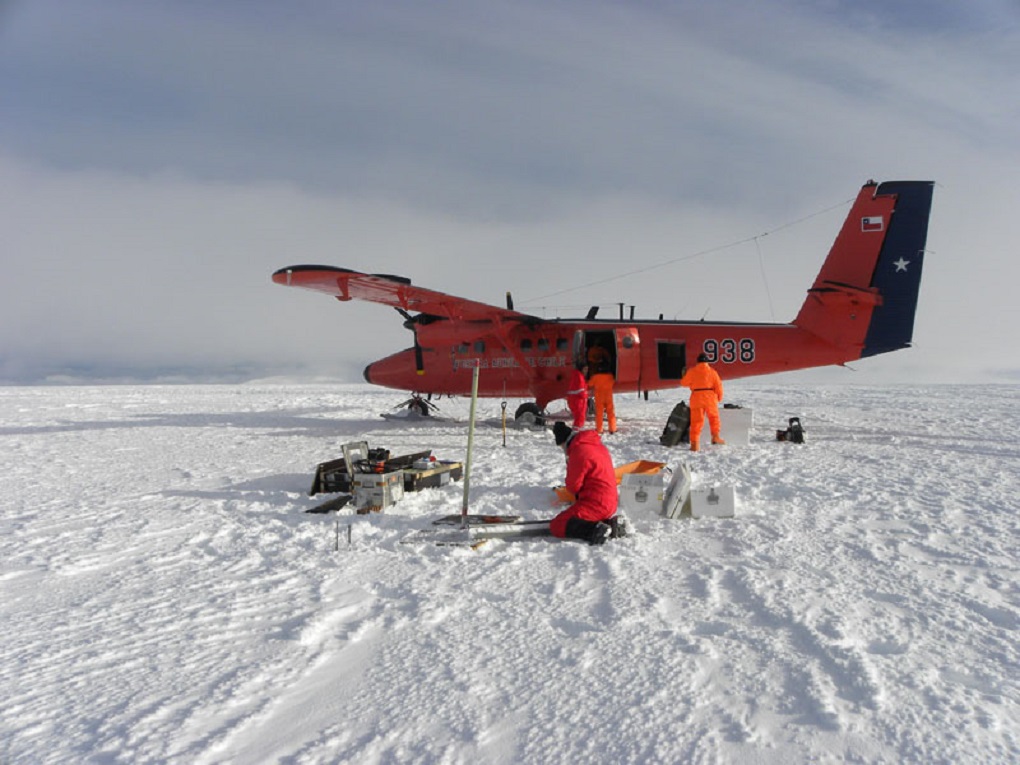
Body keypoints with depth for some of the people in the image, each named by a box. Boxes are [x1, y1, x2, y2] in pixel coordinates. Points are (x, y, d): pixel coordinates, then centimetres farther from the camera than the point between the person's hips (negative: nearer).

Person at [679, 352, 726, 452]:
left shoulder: (692, 371, 1)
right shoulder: (712, 371, 4)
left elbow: (684, 383, 8)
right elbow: (718, 386, 2)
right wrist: (719, 397, 18)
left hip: (696, 397, 0)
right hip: (710, 397, 1)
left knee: (696, 421, 0)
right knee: (714, 417, 23)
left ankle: (694, 444, -5)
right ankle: (715, 436, 19)